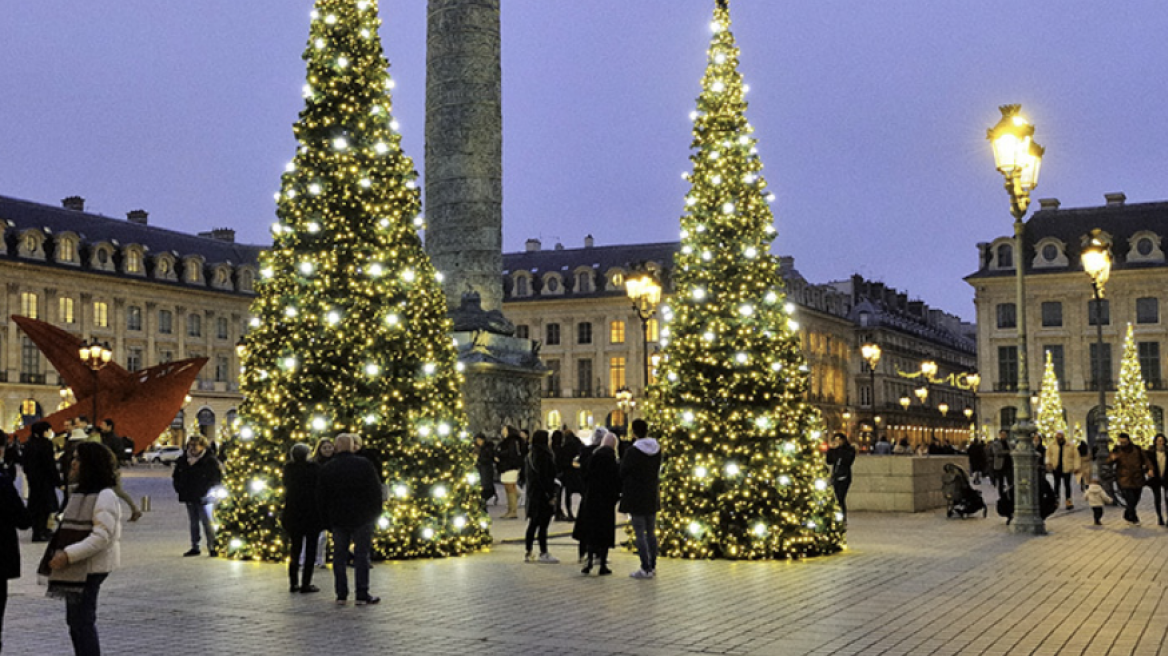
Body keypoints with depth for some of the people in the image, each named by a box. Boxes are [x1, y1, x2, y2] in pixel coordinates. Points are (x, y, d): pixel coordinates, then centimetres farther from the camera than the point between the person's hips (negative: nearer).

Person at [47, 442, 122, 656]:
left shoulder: (105, 496, -16)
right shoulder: (79, 492, 15)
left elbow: (102, 536, -23)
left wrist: (68, 555, -26)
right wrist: (60, 552, 7)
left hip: (90, 569, -10)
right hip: (74, 569, 10)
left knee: (82, 623, -8)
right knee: (75, 621, 17)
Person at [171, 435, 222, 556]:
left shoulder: (210, 461, -7)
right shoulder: (183, 461, 9)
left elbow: (218, 477, -6)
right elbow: (176, 476, 23)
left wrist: (207, 487, -12)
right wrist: (179, 487, 10)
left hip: (203, 497, -6)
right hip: (189, 497, 6)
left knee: (207, 522, -7)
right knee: (193, 523, 12)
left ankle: (212, 547, -2)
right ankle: (195, 547, 18)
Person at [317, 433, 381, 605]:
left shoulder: (327, 469, 3)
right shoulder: (364, 465, -4)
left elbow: (321, 498, 6)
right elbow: (376, 491, -2)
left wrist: (327, 520, 14)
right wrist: (375, 513, 10)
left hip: (338, 519, 2)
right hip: (362, 518, -2)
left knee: (339, 555, 8)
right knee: (361, 555, 1)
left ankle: (341, 595, 6)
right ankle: (362, 595, 0)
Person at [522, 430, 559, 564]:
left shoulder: (530, 455, 11)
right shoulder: (542, 455, -17)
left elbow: (526, 476, 17)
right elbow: (544, 477, -20)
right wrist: (551, 494, -17)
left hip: (533, 494, 9)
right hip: (542, 494, -9)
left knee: (533, 525, 12)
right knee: (543, 525, -3)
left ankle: (528, 553, 15)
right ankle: (543, 554, 0)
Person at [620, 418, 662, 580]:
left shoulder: (632, 452, -16)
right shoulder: (657, 449, 2)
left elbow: (623, 474, -6)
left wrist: (622, 492, 9)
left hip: (636, 497, -6)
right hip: (652, 497, 6)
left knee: (640, 534, -2)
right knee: (651, 532, 14)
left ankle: (646, 568, -3)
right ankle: (652, 567, 18)